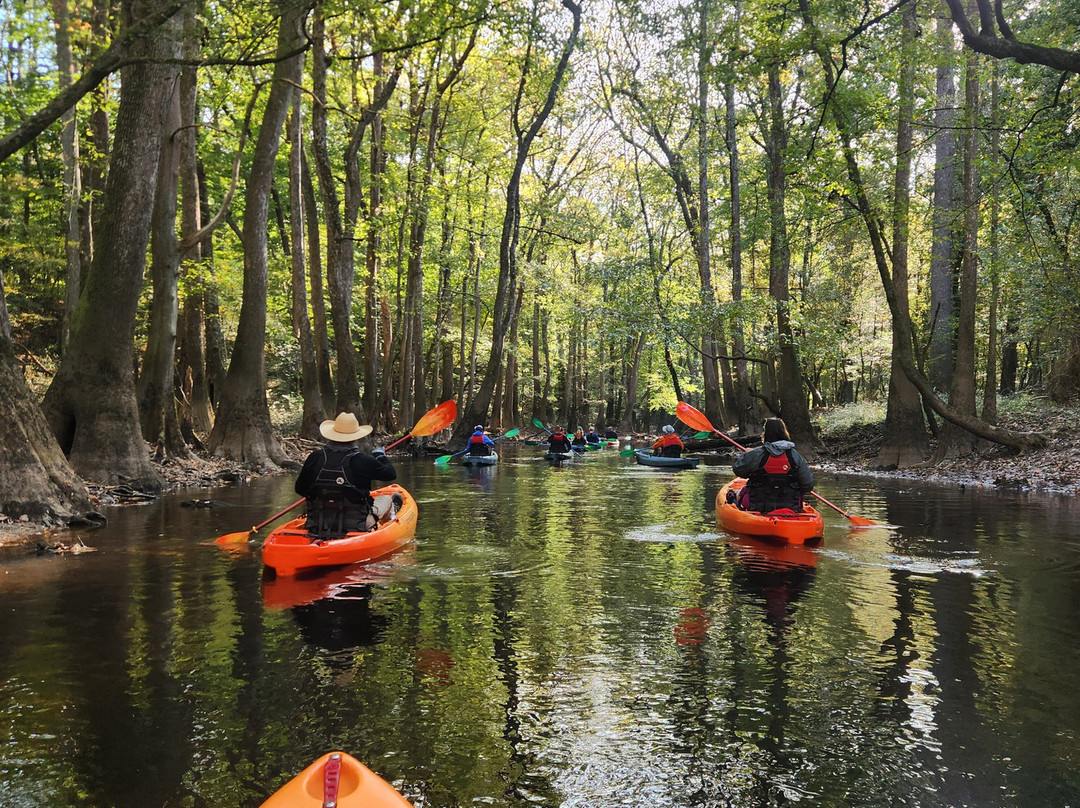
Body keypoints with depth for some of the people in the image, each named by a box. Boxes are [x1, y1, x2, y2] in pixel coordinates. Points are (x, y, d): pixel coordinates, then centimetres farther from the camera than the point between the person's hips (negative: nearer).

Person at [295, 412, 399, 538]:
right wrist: (380, 456, 17)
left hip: (317, 527, 3)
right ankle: (393, 508, 60)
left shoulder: (314, 458, -8)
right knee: (387, 500, 25)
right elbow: (391, 474, -3)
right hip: (355, 527, -3)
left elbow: (300, 489, 2)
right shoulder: (362, 460, -16)